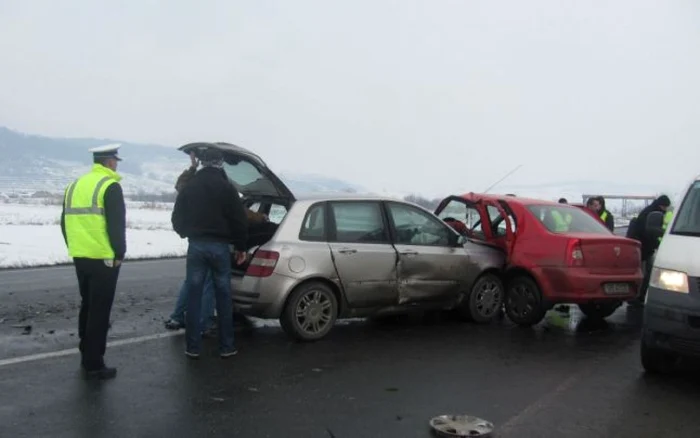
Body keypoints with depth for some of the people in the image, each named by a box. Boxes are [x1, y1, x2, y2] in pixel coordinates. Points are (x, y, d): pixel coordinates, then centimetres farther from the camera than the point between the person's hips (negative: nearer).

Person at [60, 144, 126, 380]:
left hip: (80, 256, 8)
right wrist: (119, 253, -7)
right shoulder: (110, 186, -11)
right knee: (99, 310, -3)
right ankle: (94, 364, 1)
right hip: (104, 258, -8)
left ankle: (86, 356, 27)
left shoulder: (75, 185, 14)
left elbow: (65, 222, 17)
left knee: (87, 306, 18)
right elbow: (117, 225, -16)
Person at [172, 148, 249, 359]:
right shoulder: (227, 187, -2)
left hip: (196, 245, 2)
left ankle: (193, 347, 7)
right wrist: (240, 246, 7)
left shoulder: (189, 187, 7)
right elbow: (239, 219, -4)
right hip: (220, 246, -2)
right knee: (223, 297, 4)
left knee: (194, 296, 5)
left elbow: (177, 219, 11)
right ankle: (226, 347, 8)